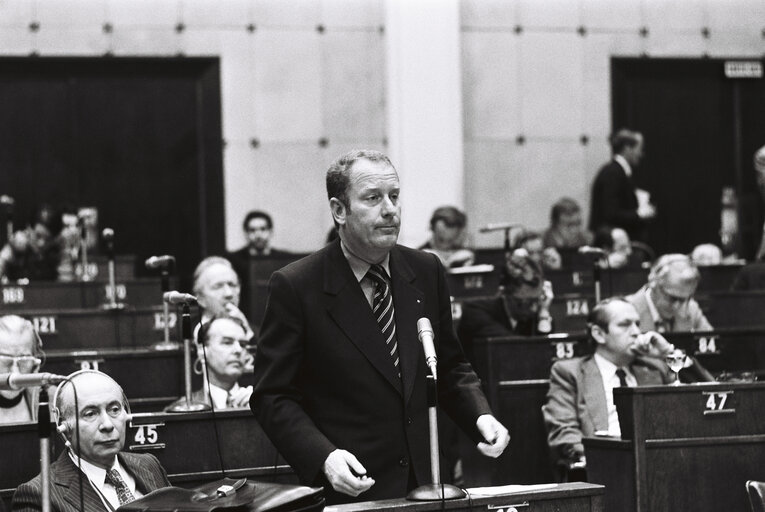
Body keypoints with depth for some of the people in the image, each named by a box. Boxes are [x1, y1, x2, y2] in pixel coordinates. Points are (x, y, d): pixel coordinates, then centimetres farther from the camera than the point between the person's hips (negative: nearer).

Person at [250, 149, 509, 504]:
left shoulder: (427, 272, 5)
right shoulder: (295, 287, -9)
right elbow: (272, 396, -8)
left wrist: (481, 416, -4)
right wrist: (323, 456, -21)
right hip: (347, 489, -4)